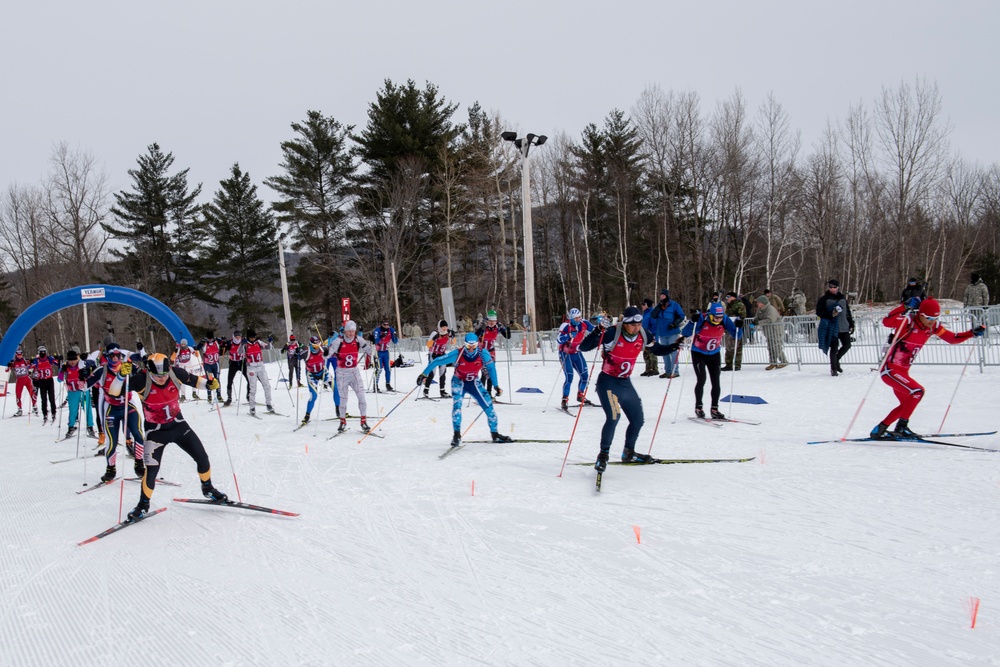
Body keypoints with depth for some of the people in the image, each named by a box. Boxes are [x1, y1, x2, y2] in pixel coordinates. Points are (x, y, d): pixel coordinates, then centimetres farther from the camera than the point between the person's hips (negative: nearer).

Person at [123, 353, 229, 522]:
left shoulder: (175, 373, -17)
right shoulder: (142, 380, -25)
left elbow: (193, 380, 3)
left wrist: (208, 384, -13)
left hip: (179, 424, 3)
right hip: (156, 431, -3)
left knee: (202, 458, 5)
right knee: (151, 469, -10)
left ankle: (208, 489, 31)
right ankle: (143, 505, 14)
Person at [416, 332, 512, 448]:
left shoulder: (483, 354, -22)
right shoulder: (457, 354, -28)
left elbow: (491, 367, -5)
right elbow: (436, 361, -19)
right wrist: (424, 374, -15)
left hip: (474, 383, 2)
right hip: (459, 382, -2)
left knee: (488, 405, -4)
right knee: (457, 404, -27)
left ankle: (494, 434, 13)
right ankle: (457, 435, -19)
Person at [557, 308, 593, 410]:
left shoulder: (584, 323, -6)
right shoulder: (565, 326, -22)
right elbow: (559, 339, -30)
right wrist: (569, 335, -46)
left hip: (577, 353, 6)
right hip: (566, 354, -6)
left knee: (585, 376, 7)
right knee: (569, 378, -15)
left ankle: (580, 396, 31)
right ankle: (565, 400, -2)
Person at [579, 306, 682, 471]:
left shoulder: (643, 335, -4)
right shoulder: (611, 333, -22)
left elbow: (658, 350, 13)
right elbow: (583, 347, -26)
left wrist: (673, 346, -6)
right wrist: (597, 331, -40)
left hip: (626, 383, 6)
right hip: (608, 382, -6)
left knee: (637, 420, 11)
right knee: (614, 417, -24)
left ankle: (629, 453, 35)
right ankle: (603, 455, -6)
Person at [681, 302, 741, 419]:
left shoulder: (725, 320, -15)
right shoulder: (701, 319, -25)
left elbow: (736, 336, -10)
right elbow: (685, 333, -28)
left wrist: (738, 327, -29)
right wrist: (692, 321, -42)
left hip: (714, 354, 4)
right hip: (698, 353, -3)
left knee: (716, 382, 0)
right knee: (701, 379, -14)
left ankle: (714, 409, 12)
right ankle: (698, 407, 2)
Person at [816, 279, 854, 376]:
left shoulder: (842, 298, 15)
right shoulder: (824, 299, -2)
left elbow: (848, 312, 19)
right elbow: (819, 311, -6)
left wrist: (851, 324, 14)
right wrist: (831, 314, -20)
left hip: (843, 327, 5)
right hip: (832, 327, -5)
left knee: (847, 345, 6)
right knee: (834, 347, -5)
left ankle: (836, 361, 27)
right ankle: (834, 368, 5)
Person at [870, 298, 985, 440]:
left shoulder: (933, 326, 3)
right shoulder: (908, 321, -19)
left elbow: (952, 338, 13)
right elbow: (887, 322, -38)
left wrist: (973, 333, 0)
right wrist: (905, 307, -46)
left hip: (902, 372, 9)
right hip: (890, 370, -9)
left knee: (906, 404, 21)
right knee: (917, 391, -23)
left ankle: (879, 430, 29)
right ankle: (901, 427, -12)